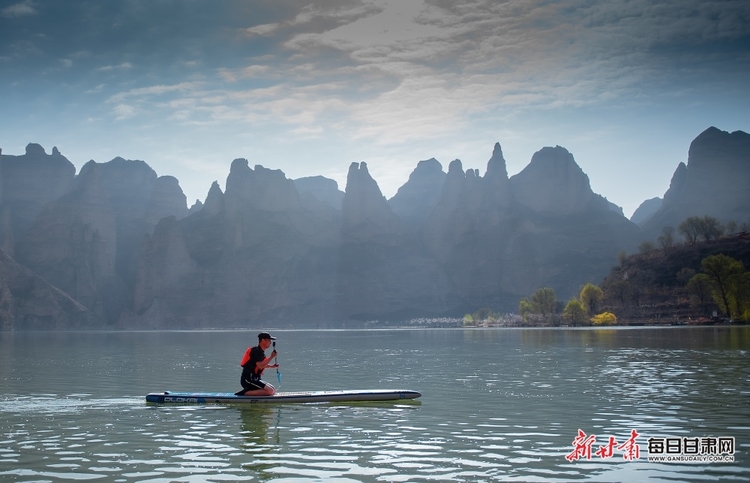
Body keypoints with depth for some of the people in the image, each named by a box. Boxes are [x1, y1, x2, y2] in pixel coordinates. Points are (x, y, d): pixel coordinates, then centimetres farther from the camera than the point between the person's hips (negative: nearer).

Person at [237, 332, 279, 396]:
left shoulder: (261, 352, 16)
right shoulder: (256, 351, -13)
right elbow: (260, 366, -25)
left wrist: (271, 366, 17)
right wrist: (271, 357, -19)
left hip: (254, 379, 10)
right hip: (248, 379, -10)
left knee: (273, 390, 9)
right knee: (270, 391, -21)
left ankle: (248, 390, 5)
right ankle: (245, 393, -16)